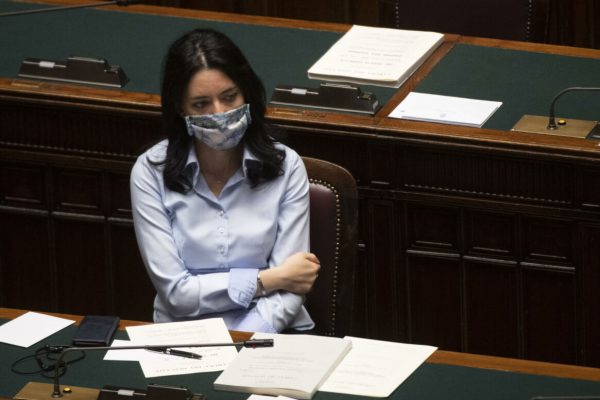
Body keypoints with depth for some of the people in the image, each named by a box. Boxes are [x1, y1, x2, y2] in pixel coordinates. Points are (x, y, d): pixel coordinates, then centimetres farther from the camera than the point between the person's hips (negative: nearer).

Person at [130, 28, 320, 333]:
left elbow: (287, 289, -6)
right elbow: (175, 292, -6)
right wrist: (266, 279, -8)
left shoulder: (285, 167, 0)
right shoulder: (150, 173, -2)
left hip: (268, 334, 0)